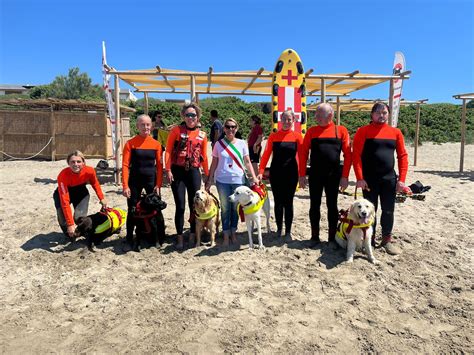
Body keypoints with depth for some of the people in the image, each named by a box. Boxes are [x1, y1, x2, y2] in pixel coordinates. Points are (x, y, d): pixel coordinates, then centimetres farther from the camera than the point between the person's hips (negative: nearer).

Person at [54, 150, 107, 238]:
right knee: (63, 218, -22)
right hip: (63, 193, -1)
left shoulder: (89, 171, -30)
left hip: (81, 192, 2)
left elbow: (95, 183, -3)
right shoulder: (63, 175, -38)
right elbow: (65, 201, -39)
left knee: (80, 217, -17)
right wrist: (70, 224, -41)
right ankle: (69, 234, 11)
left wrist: (101, 198, -3)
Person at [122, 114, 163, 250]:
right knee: (132, 210, 4)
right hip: (135, 181, -1)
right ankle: (129, 239, 17)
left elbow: (159, 166, 0)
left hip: (151, 180, 2)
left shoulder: (156, 144, 0)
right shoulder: (130, 143, -5)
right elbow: (125, 165, -7)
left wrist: (158, 185, -7)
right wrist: (125, 185, -13)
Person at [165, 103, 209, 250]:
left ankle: (193, 236, 23)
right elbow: (168, 151, -4)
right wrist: (168, 170, -11)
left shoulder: (202, 135, 8)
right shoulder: (176, 130, -1)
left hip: (194, 172, 3)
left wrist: (207, 174, 11)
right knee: (180, 206, 0)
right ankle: (180, 239, 13)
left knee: (194, 205, 8)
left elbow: (204, 157, 12)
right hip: (177, 171, -2)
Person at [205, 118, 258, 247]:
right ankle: (226, 235, 15)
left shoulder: (242, 143, 2)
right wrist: (209, 180, 4)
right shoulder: (219, 144, 2)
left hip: (238, 180, 1)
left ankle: (233, 232, 24)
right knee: (225, 208, 5)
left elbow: (247, 162, 3)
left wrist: (254, 177, -7)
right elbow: (214, 163, 6)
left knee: (235, 208, 8)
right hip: (222, 180, 0)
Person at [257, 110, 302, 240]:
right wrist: (261, 172, -8)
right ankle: (279, 229, 26)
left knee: (288, 203, 6)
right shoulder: (273, 136, 3)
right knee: (278, 202, 10)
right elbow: (266, 155, 0)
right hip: (276, 174, 1)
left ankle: (288, 232, 18)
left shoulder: (297, 136, 0)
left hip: (291, 174, -1)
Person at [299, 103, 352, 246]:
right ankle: (314, 237, 19)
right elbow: (304, 154, 3)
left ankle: (332, 238, 20)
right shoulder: (311, 131, 3)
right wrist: (302, 175, -2)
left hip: (334, 175, -1)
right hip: (315, 175, 1)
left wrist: (345, 176, -7)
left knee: (332, 205, 8)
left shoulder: (341, 130, 0)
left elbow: (348, 155, -2)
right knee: (314, 205, 7)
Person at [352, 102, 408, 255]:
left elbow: (402, 156, 6)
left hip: (389, 178, 3)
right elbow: (356, 155, -9)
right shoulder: (363, 131, -3)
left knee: (388, 211, 9)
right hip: (369, 178, -3)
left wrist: (402, 179, -2)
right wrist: (360, 178, -16)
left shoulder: (396, 132, 7)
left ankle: (387, 240, 24)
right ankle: (370, 240, 20)